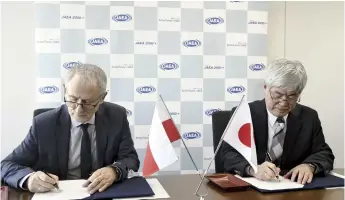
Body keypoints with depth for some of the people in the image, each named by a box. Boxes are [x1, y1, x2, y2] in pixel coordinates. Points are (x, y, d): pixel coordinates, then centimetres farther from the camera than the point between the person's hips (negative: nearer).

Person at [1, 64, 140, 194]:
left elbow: (131, 159, -4)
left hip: (105, 194, 1)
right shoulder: (43, 124, -10)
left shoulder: (117, 116, -6)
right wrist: (29, 178, -26)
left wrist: (114, 171, -25)